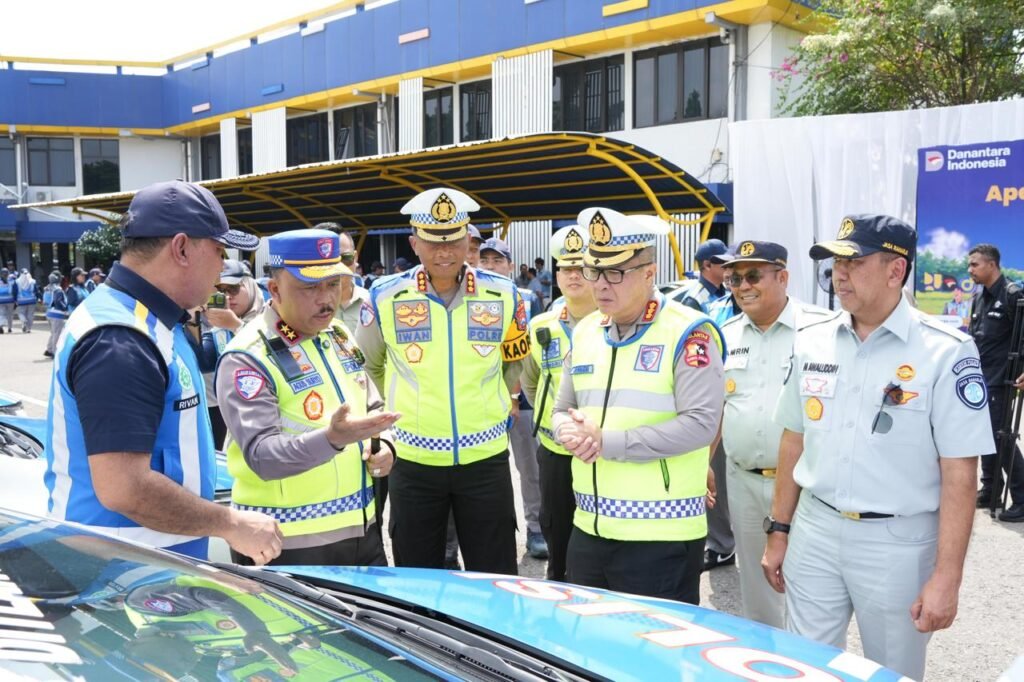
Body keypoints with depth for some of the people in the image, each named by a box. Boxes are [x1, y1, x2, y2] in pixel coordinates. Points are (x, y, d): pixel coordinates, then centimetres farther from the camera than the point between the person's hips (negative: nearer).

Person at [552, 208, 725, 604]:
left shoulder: (688, 333, -10)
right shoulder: (585, 332, 11)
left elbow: (700, 424, -18)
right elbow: (563, 408, 18)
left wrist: (607, 442, -18)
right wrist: (570, 430, -7)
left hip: (662, 537, -6)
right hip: (589, 529, 7)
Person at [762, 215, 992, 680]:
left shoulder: (946, 352, -12)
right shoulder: (811, 343, 2)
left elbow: (959, 474, -12)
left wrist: (946, 576, -14)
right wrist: (778, 531, 11)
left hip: (897, 541, -3)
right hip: (814, 531, 4)